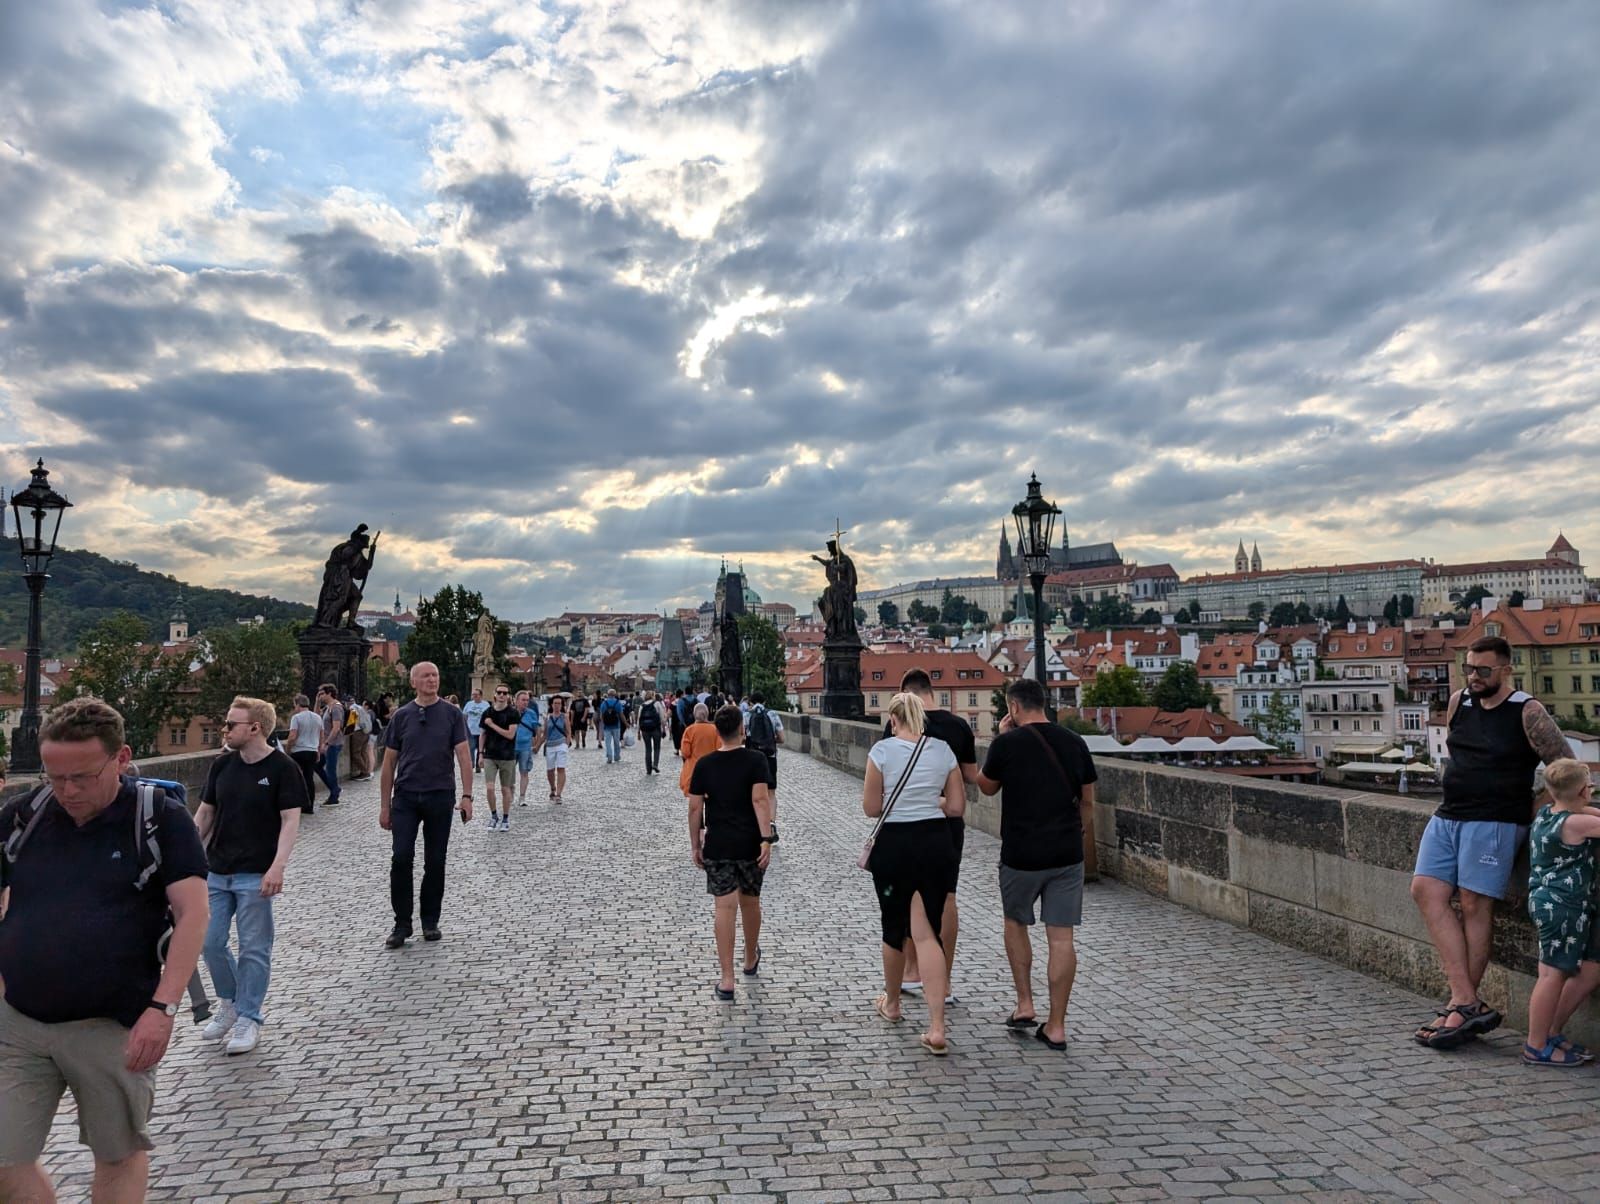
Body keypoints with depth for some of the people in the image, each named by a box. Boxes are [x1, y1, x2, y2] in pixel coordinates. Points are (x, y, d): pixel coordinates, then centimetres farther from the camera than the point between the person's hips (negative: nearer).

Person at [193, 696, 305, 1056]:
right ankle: (229, 1003, 31)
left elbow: (290, 821, -13)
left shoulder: (282, 768, -11)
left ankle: (248, 1018, 15)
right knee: (210, 943, 9)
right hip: (216, 872, 6)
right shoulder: (222, 765, 6)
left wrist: (277, 867, -23)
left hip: (255, 875, -6)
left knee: (253, 949, 1)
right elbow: (204, 814, 14)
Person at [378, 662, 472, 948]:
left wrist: (467, 796, -11)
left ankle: (430, 921, 20)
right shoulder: (401, 716, 5)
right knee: (401, 858, -7)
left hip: (440, 797, 0)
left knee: (435, 862, 6)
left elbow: (463, 756, -2)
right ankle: (402, 924, 6)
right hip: (405, 797, 1)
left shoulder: (452, 715, 2)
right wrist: (384, 805, 6)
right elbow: (389, 763, 8)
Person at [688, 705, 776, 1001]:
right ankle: (751, 961, 38)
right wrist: (767, 838, -18)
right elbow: (759, 800, -17)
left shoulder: (704, 764, 0)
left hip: (717, 846, 0)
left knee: (724, 907, -1)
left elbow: (695, 807, 1)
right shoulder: (755, 760, -7)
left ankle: (727, 980, -3)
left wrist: (695, 844, 10)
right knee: (750, 902, 18)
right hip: (750, 844, 0)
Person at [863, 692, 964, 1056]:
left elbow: (871, 807, -5)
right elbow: (957, 806, 5)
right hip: (936, 843, 3)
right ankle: (936, 1029, -6)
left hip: (894, 845, -2)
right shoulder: (942, 749, 1)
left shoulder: (883, 750, -9)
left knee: (895, 928, 17)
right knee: (927, 933, 3)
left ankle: (891, 1004, 38)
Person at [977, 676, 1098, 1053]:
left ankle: (1024, 1005, 20)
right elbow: (1087, 800, 10)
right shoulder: (1074, 742, 3)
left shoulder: (1007, 743, -10)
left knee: (1015, 923, 20)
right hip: (1067, 853, 3)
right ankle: (1056, 1026, 10)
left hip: (1021, 854, -3)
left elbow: (986, 787, 7)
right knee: (1061, 937, 5)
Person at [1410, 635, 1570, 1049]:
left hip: (1494, 822, -6)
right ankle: (1468, 1002, -7)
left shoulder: (1527, 712, -5)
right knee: (1425, 890, -6)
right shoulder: (1458, 703, 12)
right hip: (1447, 816, 6)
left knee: (1474, 904, -6)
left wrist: (1538, 810, -5)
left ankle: (1462, 1007, 3)